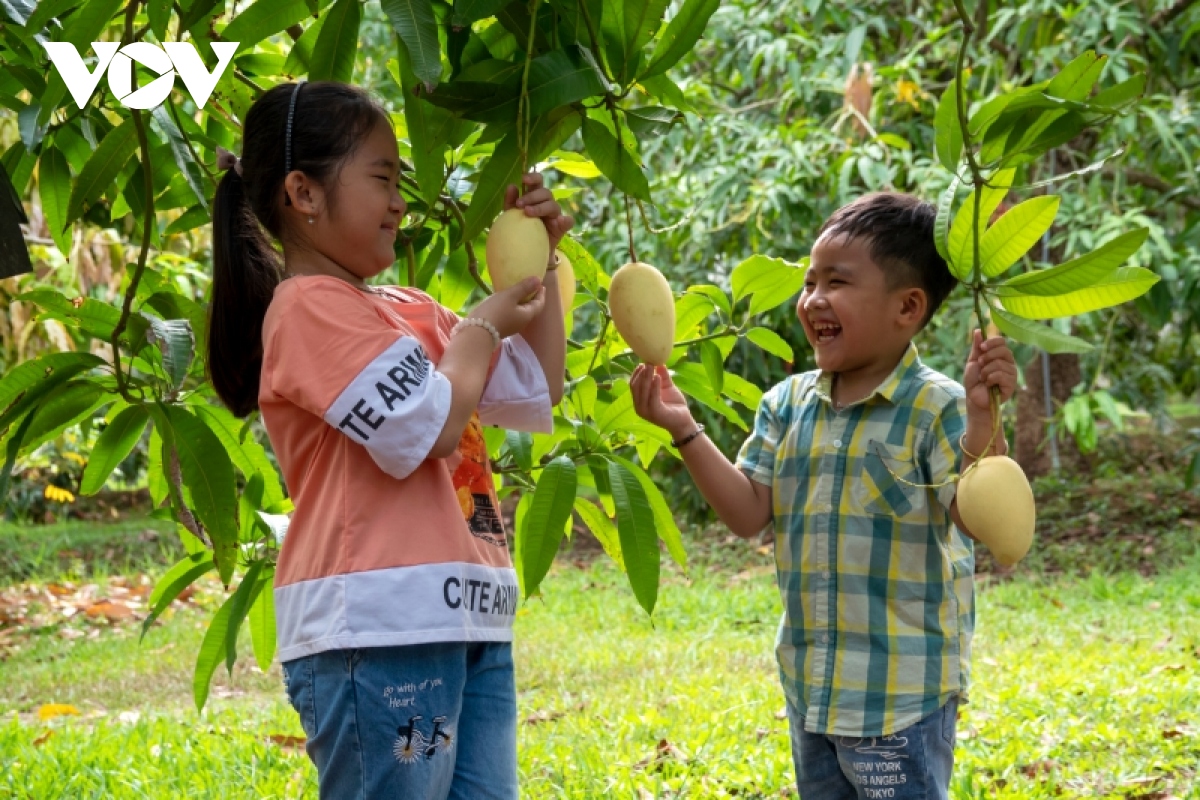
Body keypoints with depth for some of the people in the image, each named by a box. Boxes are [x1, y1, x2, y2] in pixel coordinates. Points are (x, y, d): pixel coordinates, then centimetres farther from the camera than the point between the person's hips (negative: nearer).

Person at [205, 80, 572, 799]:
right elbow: (424, 428, -16)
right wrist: (484, 326, 0)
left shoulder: (412, 313, 20)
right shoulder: (310, 308, -7)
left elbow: (539, 391, 25)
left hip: (469, 621, 9)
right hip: (378, 630, -9)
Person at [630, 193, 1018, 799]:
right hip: (809, 686, 7)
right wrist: (684, 431, -5)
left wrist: (983, 417, -35)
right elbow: (749, 515, 4)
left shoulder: (938, 409, -12)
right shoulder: (788, 405, 6)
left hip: (904, 693, -7)